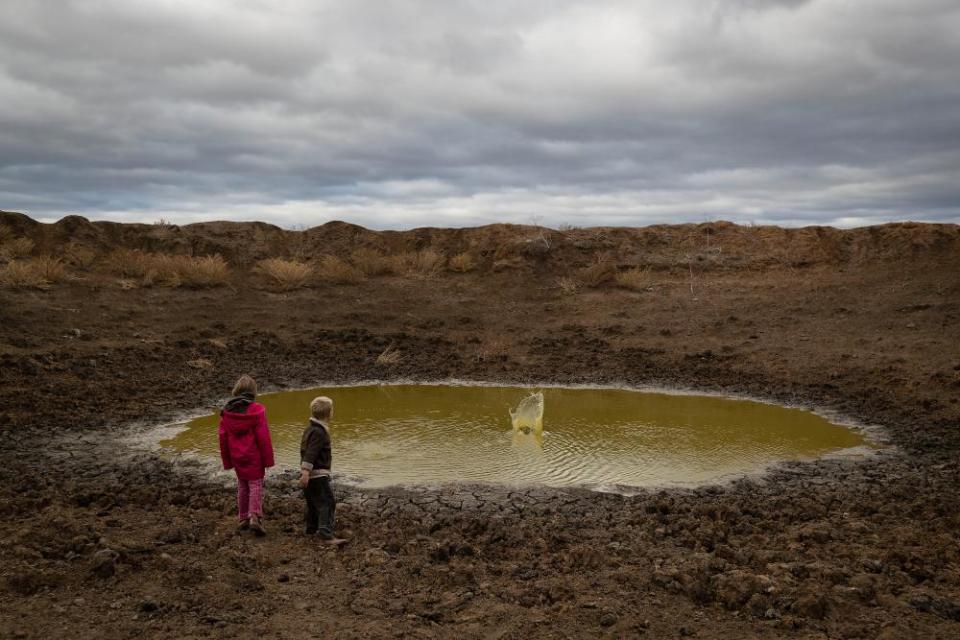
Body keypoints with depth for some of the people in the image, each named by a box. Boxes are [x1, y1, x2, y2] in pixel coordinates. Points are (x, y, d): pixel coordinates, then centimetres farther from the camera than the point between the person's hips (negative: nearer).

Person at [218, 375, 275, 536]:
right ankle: (255, 517, -13)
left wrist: (227, 460, 13)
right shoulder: (256, 410, -14)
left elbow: (223, 436, 4)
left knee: (242, 486, 18)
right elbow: (263, 436, -14)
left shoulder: (227, 411, 0)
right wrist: (268, 460, -6)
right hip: (254, 456, -4)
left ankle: (243, 518, 22)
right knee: (256, 485, 2)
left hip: (237, 456, 4)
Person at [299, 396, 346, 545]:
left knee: (314, 502, 22)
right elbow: (310, 454, -26)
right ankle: (326, 535, -20)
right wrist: (305, 473, -31)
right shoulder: (319, 432, -17)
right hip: (318, 474, -10)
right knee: (327, 503, -13)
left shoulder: (310, 428, 15)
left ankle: (312, 529, 34)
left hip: (310, 473, 10)